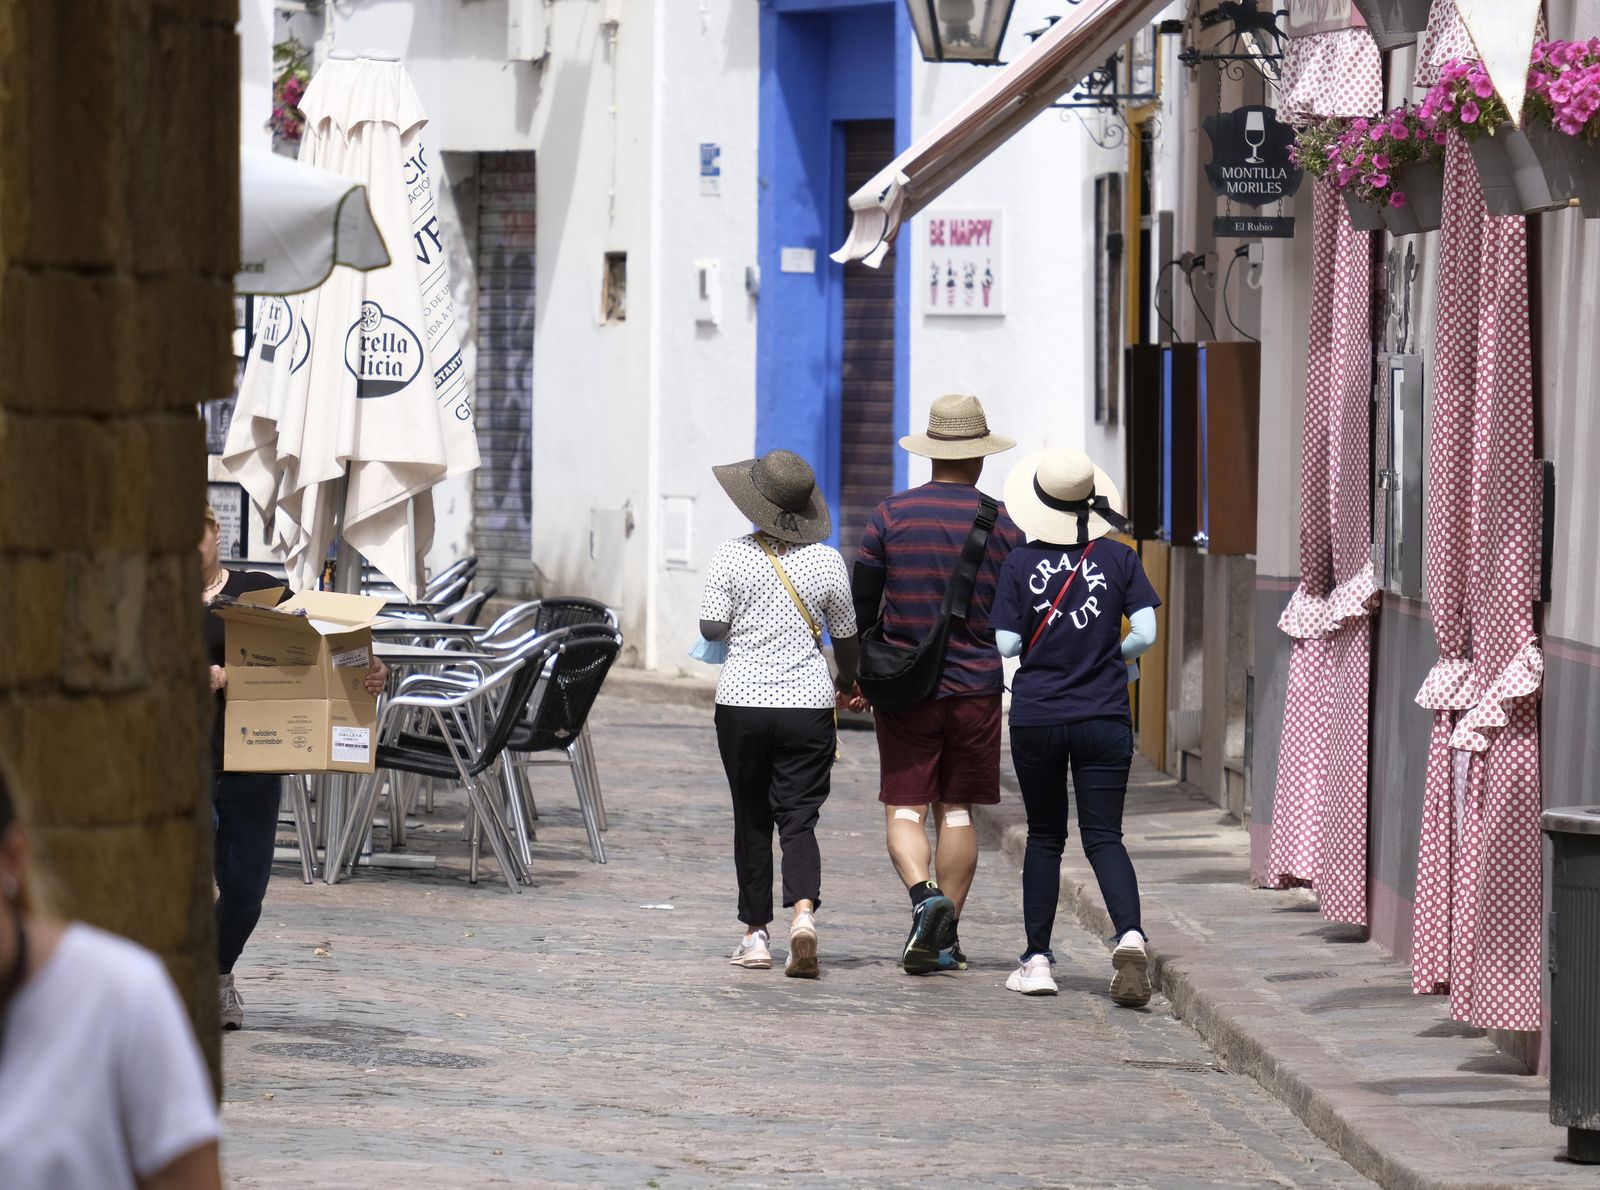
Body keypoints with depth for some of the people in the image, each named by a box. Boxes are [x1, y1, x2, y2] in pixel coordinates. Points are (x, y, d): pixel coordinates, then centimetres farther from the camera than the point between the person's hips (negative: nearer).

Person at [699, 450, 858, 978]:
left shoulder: (733, 557, -6)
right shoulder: (826, 561, -2)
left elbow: (711, 627, -7)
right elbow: (845, 634, 7)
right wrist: (846, 680, 27)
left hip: (742, 702, 0)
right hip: (807, 706, 0)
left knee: (751, 819, 11)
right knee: (798, 819, 1)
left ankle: (756, 934, 14)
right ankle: (804, 913, -23)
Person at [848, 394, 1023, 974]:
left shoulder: (891, 514, -3)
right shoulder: (1003, 524, -2)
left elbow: (859, 605, 1)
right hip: (976, 687, 1)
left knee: (905, 809, 2)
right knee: (957, 811, 9)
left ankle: (923, 896, -24)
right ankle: (947, 938, 10)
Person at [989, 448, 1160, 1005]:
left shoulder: (1020, 563, -5)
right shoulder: (1119, 559, -3)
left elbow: (1007, 644, -7)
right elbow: (1145, 633, -7)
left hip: (1036, 718, 0)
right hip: (1103, 719, 0)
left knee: (1045, 836, 14)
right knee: (1103, 836, 1)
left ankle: (1037, 959, 14)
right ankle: (1130, 934, -24)